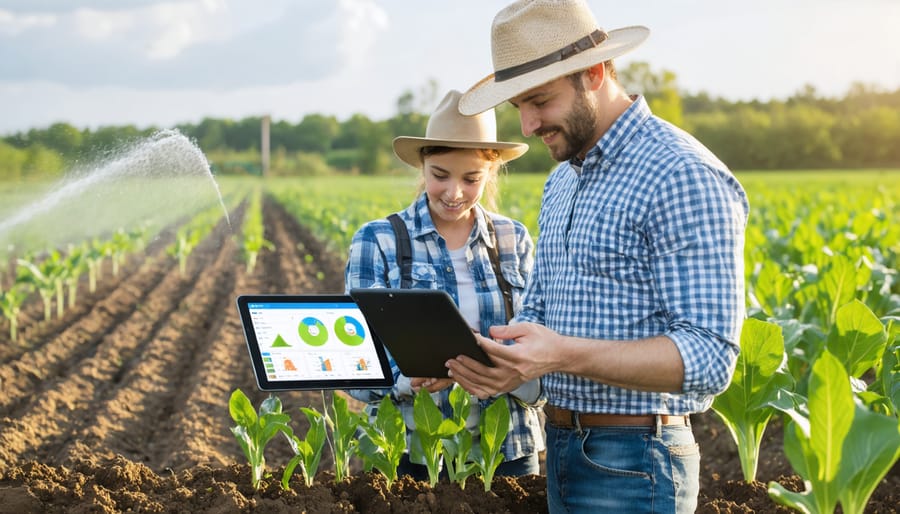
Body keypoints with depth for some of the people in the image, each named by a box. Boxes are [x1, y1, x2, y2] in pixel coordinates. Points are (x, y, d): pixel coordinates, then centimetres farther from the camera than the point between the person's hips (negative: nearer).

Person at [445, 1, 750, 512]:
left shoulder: (684, 179, -17)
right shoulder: (562, 182, 11)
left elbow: (708, 358, -22)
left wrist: (565, 354, -33)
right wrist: (504, 360, -4)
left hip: (633, 467, -8)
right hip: (562, 450, 8)